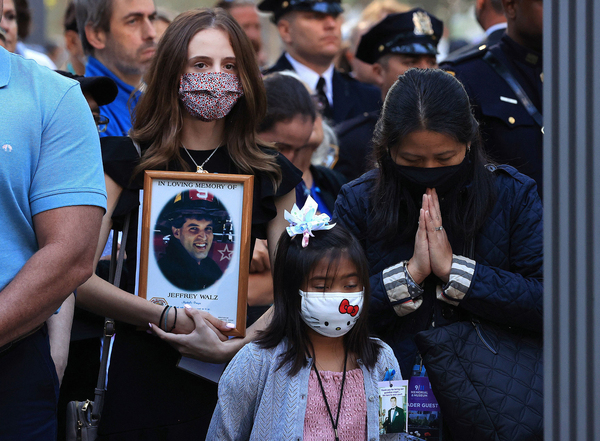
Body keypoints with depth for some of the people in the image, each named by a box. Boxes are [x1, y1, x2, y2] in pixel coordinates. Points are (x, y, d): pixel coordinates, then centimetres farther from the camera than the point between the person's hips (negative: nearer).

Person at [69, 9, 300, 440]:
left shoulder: (270, 174, 8)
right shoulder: (126, 161, 3)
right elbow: (77, 277, -5)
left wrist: (234, 346, -13)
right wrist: (169, 319, -15)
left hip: (231, 383, 2)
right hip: (141, 381, -1)